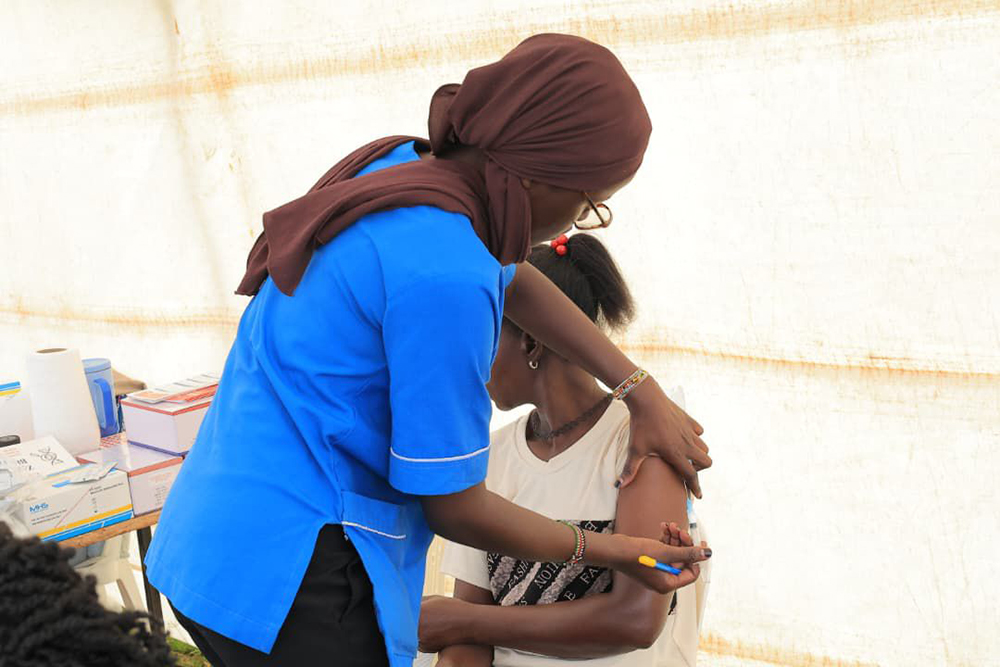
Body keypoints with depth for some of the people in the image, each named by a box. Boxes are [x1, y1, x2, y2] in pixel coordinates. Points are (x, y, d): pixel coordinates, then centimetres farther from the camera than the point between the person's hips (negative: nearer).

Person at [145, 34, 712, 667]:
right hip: (289, 577, -9)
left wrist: (642, 391, 16)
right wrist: (608, 551, 0)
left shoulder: (402, 164, 0)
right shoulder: (444, 273, -25)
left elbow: (515, 281, 18)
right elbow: (456, 508, -15)